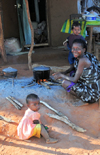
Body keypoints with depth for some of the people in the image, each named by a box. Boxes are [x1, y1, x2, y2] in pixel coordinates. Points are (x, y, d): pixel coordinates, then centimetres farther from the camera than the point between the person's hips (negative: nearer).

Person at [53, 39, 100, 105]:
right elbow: (74, 67, 20)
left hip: (91, 94, -9)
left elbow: (75, 80, -17)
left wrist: (61, 75, -6)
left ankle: (83, 98, -1)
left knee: (65, 82, -10)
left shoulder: (83, 60, -23)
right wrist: (64, 72, 10)